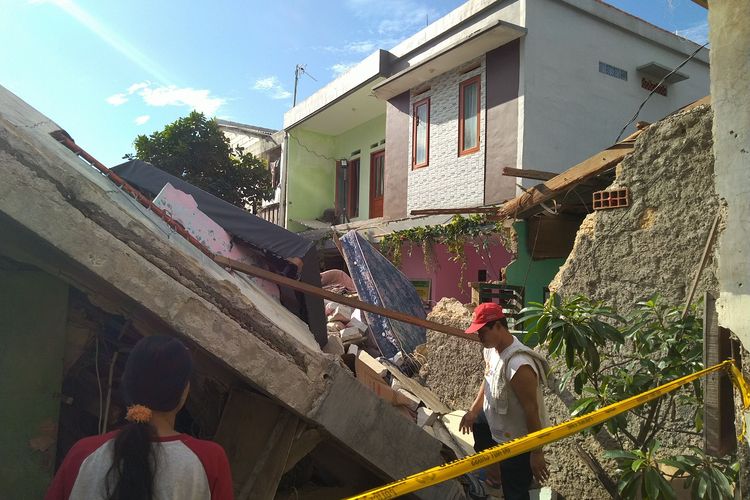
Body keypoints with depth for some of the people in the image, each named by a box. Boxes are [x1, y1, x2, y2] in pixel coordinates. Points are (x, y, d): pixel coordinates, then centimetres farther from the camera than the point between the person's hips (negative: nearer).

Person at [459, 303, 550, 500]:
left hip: (517, 440, -9)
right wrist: (474, 410, 5)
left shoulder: (519, 365, -37)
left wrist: (537, 453, -22)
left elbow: (532, 410, -30)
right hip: (497, 426, 9)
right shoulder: (491, 348, -9)